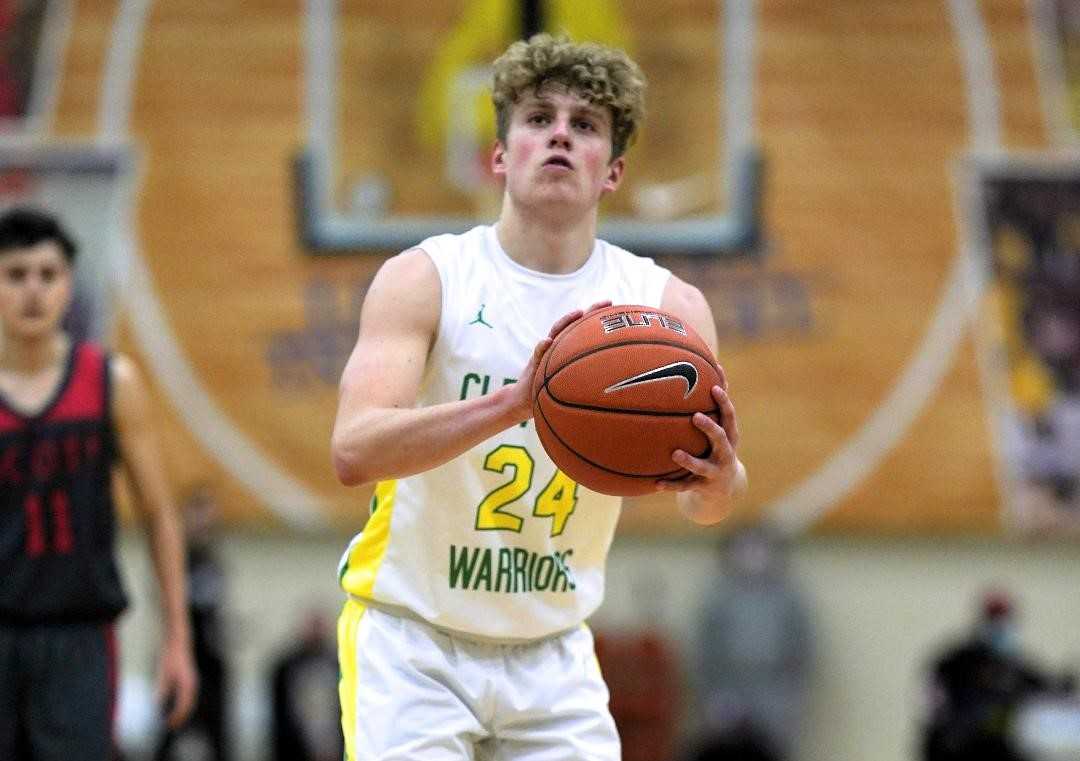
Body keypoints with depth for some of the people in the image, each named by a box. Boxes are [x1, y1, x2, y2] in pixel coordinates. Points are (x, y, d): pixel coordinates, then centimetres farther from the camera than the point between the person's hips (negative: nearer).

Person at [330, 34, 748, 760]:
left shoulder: (666, 305, -5)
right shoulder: (427, 279, -12)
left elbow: (704, 505, -15)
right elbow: (353, 449, -27)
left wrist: (719, 481, -41)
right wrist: (514, 402, -43)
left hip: (554, 653, 3)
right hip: (412, 640, -3)